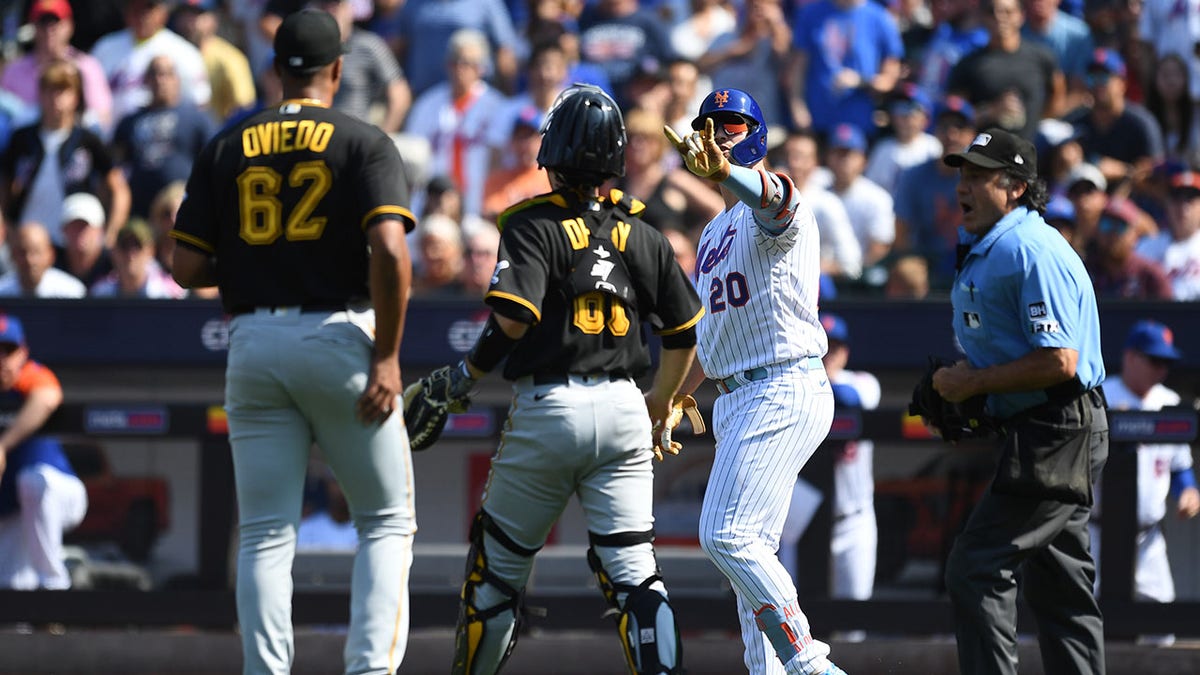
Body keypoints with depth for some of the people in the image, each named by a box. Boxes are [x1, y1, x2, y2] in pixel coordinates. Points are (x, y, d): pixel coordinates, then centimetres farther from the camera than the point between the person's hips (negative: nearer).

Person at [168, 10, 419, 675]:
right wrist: (387, 357, -11)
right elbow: (390, 251, -15)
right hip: (339, 337, -3)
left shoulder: (226, 149, 7)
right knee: (386, 521, 7)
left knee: (265, 534, 6)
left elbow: (186, 267, 3)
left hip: (252, 345, 3)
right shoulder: (363, 143, -2)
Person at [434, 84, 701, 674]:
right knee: (632, 571, 0)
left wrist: (468, 373, -3)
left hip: (548, 407, -3)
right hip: (623, 407, 3)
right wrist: (660, 402, 32)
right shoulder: (642, 237, 8)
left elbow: (513, 319, -20)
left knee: (498, 561, 11)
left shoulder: (532, 226, -7)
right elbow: (684, 331, 16)